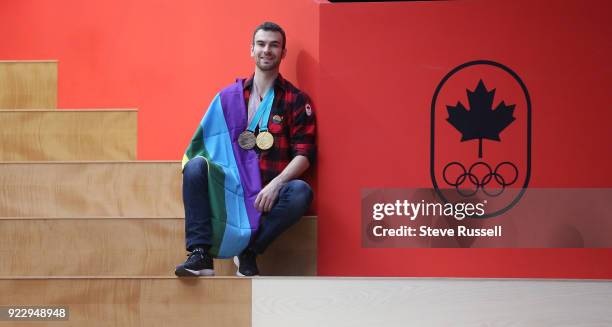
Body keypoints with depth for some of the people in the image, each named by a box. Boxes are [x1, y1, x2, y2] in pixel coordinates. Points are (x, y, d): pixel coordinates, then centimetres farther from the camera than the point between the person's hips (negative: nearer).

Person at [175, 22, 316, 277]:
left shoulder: (296, 100, 5)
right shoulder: (232, 95, 12)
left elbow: (304, 154, -2)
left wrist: (275, 184, -17)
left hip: (269, 192, -2)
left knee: (301, 192, -33)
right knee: (196, 165, -26)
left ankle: (249, 252, -17)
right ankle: (201, 254, -30)